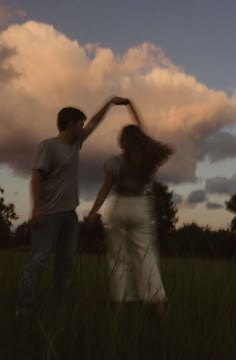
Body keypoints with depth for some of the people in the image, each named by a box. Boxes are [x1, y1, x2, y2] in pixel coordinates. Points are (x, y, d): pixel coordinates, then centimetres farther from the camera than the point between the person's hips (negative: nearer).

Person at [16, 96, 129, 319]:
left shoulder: (76, 143, 15)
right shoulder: (48, 146, -7)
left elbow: (94, 123, 25)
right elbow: (36, 176, -13)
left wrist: (111, 102, 26)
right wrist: (37, 207, -22)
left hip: (69, 213, 8)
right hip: (49, 214, -8)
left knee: (67, 260, 6)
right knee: (39, 259, -10)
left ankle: (60, 305, 12)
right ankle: (23, 308, -6)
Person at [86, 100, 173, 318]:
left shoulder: (115, 162, -6)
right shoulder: (149, 158, -1)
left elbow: (105, 190, -4)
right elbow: (142, 134, 16)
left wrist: (93, 213, 4)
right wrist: (132, 107, 22)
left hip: (120, 208, -1)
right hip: (142, 209, 1)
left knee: (118, 256, 10)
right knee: (145, 255, 1)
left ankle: (120, 299, 11)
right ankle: (158, 298, -16)